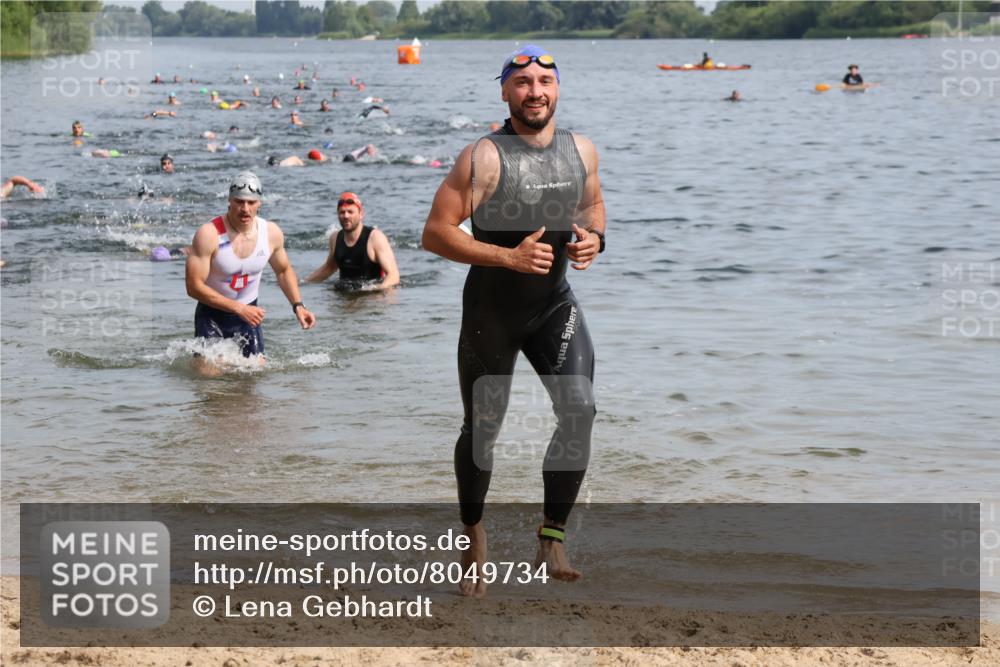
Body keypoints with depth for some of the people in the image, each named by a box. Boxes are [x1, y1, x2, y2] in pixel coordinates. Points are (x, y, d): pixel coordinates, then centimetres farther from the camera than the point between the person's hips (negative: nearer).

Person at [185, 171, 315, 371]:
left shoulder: (272, 233, -8)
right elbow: (194, 286, -23)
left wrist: (297, 305, -2)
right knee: (209, 376, -10)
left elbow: (284, 270, 12)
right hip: (212, 313, -4)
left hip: (248, 313, 4)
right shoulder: (208, 234, -23)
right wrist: (238, 308, -26)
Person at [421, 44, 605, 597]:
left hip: (554, 305, 3)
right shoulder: (485, 158, -17)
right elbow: (435, 233, -18)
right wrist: (508, 256, -26)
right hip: (491, 309, -3)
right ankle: (473, 532, 33)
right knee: (482, 428, 7)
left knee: (580, 411, -16)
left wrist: (594, 236, -3)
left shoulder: (582, 151, 0)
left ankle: (552, 539, -5)